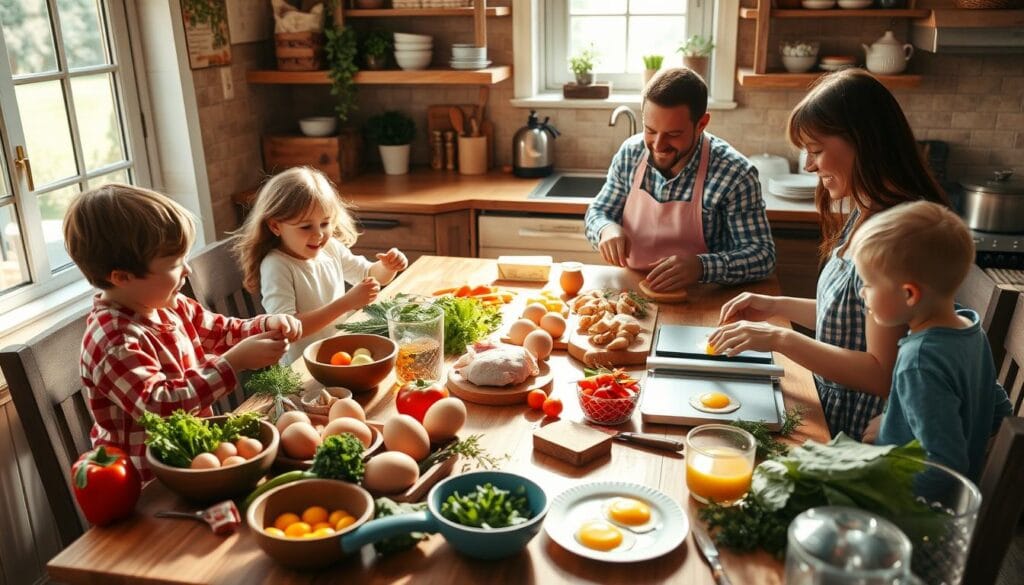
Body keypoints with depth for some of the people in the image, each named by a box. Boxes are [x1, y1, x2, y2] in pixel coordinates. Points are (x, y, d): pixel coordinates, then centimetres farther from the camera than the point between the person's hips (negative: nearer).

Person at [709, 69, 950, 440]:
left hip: (857, 433, -8)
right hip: (831, 411, 8)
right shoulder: (863, 215, 6)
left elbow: (883, 375, -24)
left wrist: (780, 339, -22)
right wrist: (777, 306, 5)